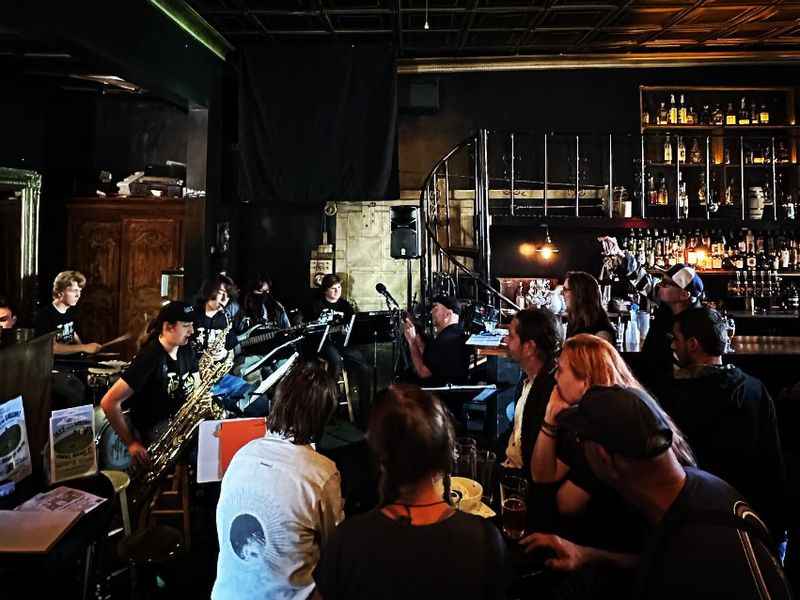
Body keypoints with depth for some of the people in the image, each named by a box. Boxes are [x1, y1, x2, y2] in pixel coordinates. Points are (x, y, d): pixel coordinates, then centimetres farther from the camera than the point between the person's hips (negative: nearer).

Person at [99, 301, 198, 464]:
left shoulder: (186, 350, 3)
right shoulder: (149, 358, -19)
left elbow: (195, 387, 14)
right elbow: (109, 402, -21)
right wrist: (132, 443, -21)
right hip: (155, 435, -7)